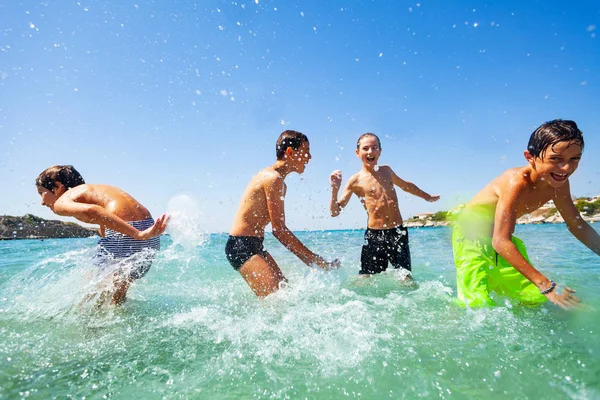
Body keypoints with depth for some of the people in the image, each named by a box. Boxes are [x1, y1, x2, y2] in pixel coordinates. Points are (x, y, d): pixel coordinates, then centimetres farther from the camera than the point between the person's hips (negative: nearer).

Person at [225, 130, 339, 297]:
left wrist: (311, 260, 10)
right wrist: (313, 258, -15)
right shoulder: (273, 178, -17)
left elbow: (280, 229, 15)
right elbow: (278, 230, -20)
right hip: (240, 246, -10)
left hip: (256, 247, 10)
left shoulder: (280, 183, 15)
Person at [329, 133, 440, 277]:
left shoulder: (386, 170, 12)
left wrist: (428, 197, 44)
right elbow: (335, 212, -6)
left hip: (398, 233, 4)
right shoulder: (355, 180, -3)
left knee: (407, 281, 5)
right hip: (374, 235, -4)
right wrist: (335, 189, -22)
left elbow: (406, 185, 32)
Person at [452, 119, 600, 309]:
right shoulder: (517, 182, -33)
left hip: (503, 238, 8)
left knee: (535, 300, 7)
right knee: (478, 305, -16)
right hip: (472, 235, -8)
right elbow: (500, 242, -36)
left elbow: (578, 225, 8)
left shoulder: (558, 183, -8)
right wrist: (546, 285, -37)